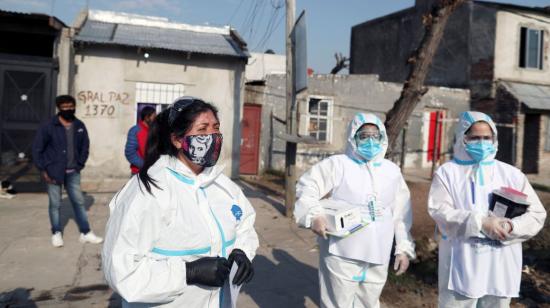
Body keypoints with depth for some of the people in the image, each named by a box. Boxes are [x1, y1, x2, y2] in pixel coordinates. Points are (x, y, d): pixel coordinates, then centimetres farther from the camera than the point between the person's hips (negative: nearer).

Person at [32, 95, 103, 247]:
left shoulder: (79, 126, 1)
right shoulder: (49, 126, -10)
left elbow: (85, 146, 14)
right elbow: (37, 148, -6)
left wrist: (80, 164, 6)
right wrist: (43, 170, -8)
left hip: (73, 172, 3)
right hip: (54, 172, -3)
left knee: (79, 202, 7)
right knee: (55, 204, 7)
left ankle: (85, 233, 15)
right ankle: (56, 233, 23)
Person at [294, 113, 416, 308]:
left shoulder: (392, 171, 10)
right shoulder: (338, 164, -6)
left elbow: (401, 215, 13)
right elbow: (306, 187, -7)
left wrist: (404, 248, 10)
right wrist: (314, 215, -23)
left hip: (378, 258, 5)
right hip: (342, 255, -5)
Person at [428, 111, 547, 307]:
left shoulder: (512, 174, 9)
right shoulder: (447, 172, 1)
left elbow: (537, 214, 5)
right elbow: (439, 210, -11)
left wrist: (510, 227, -15)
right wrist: (480, 222, -22)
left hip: (500, 267, 3)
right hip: (461, 265, -3)